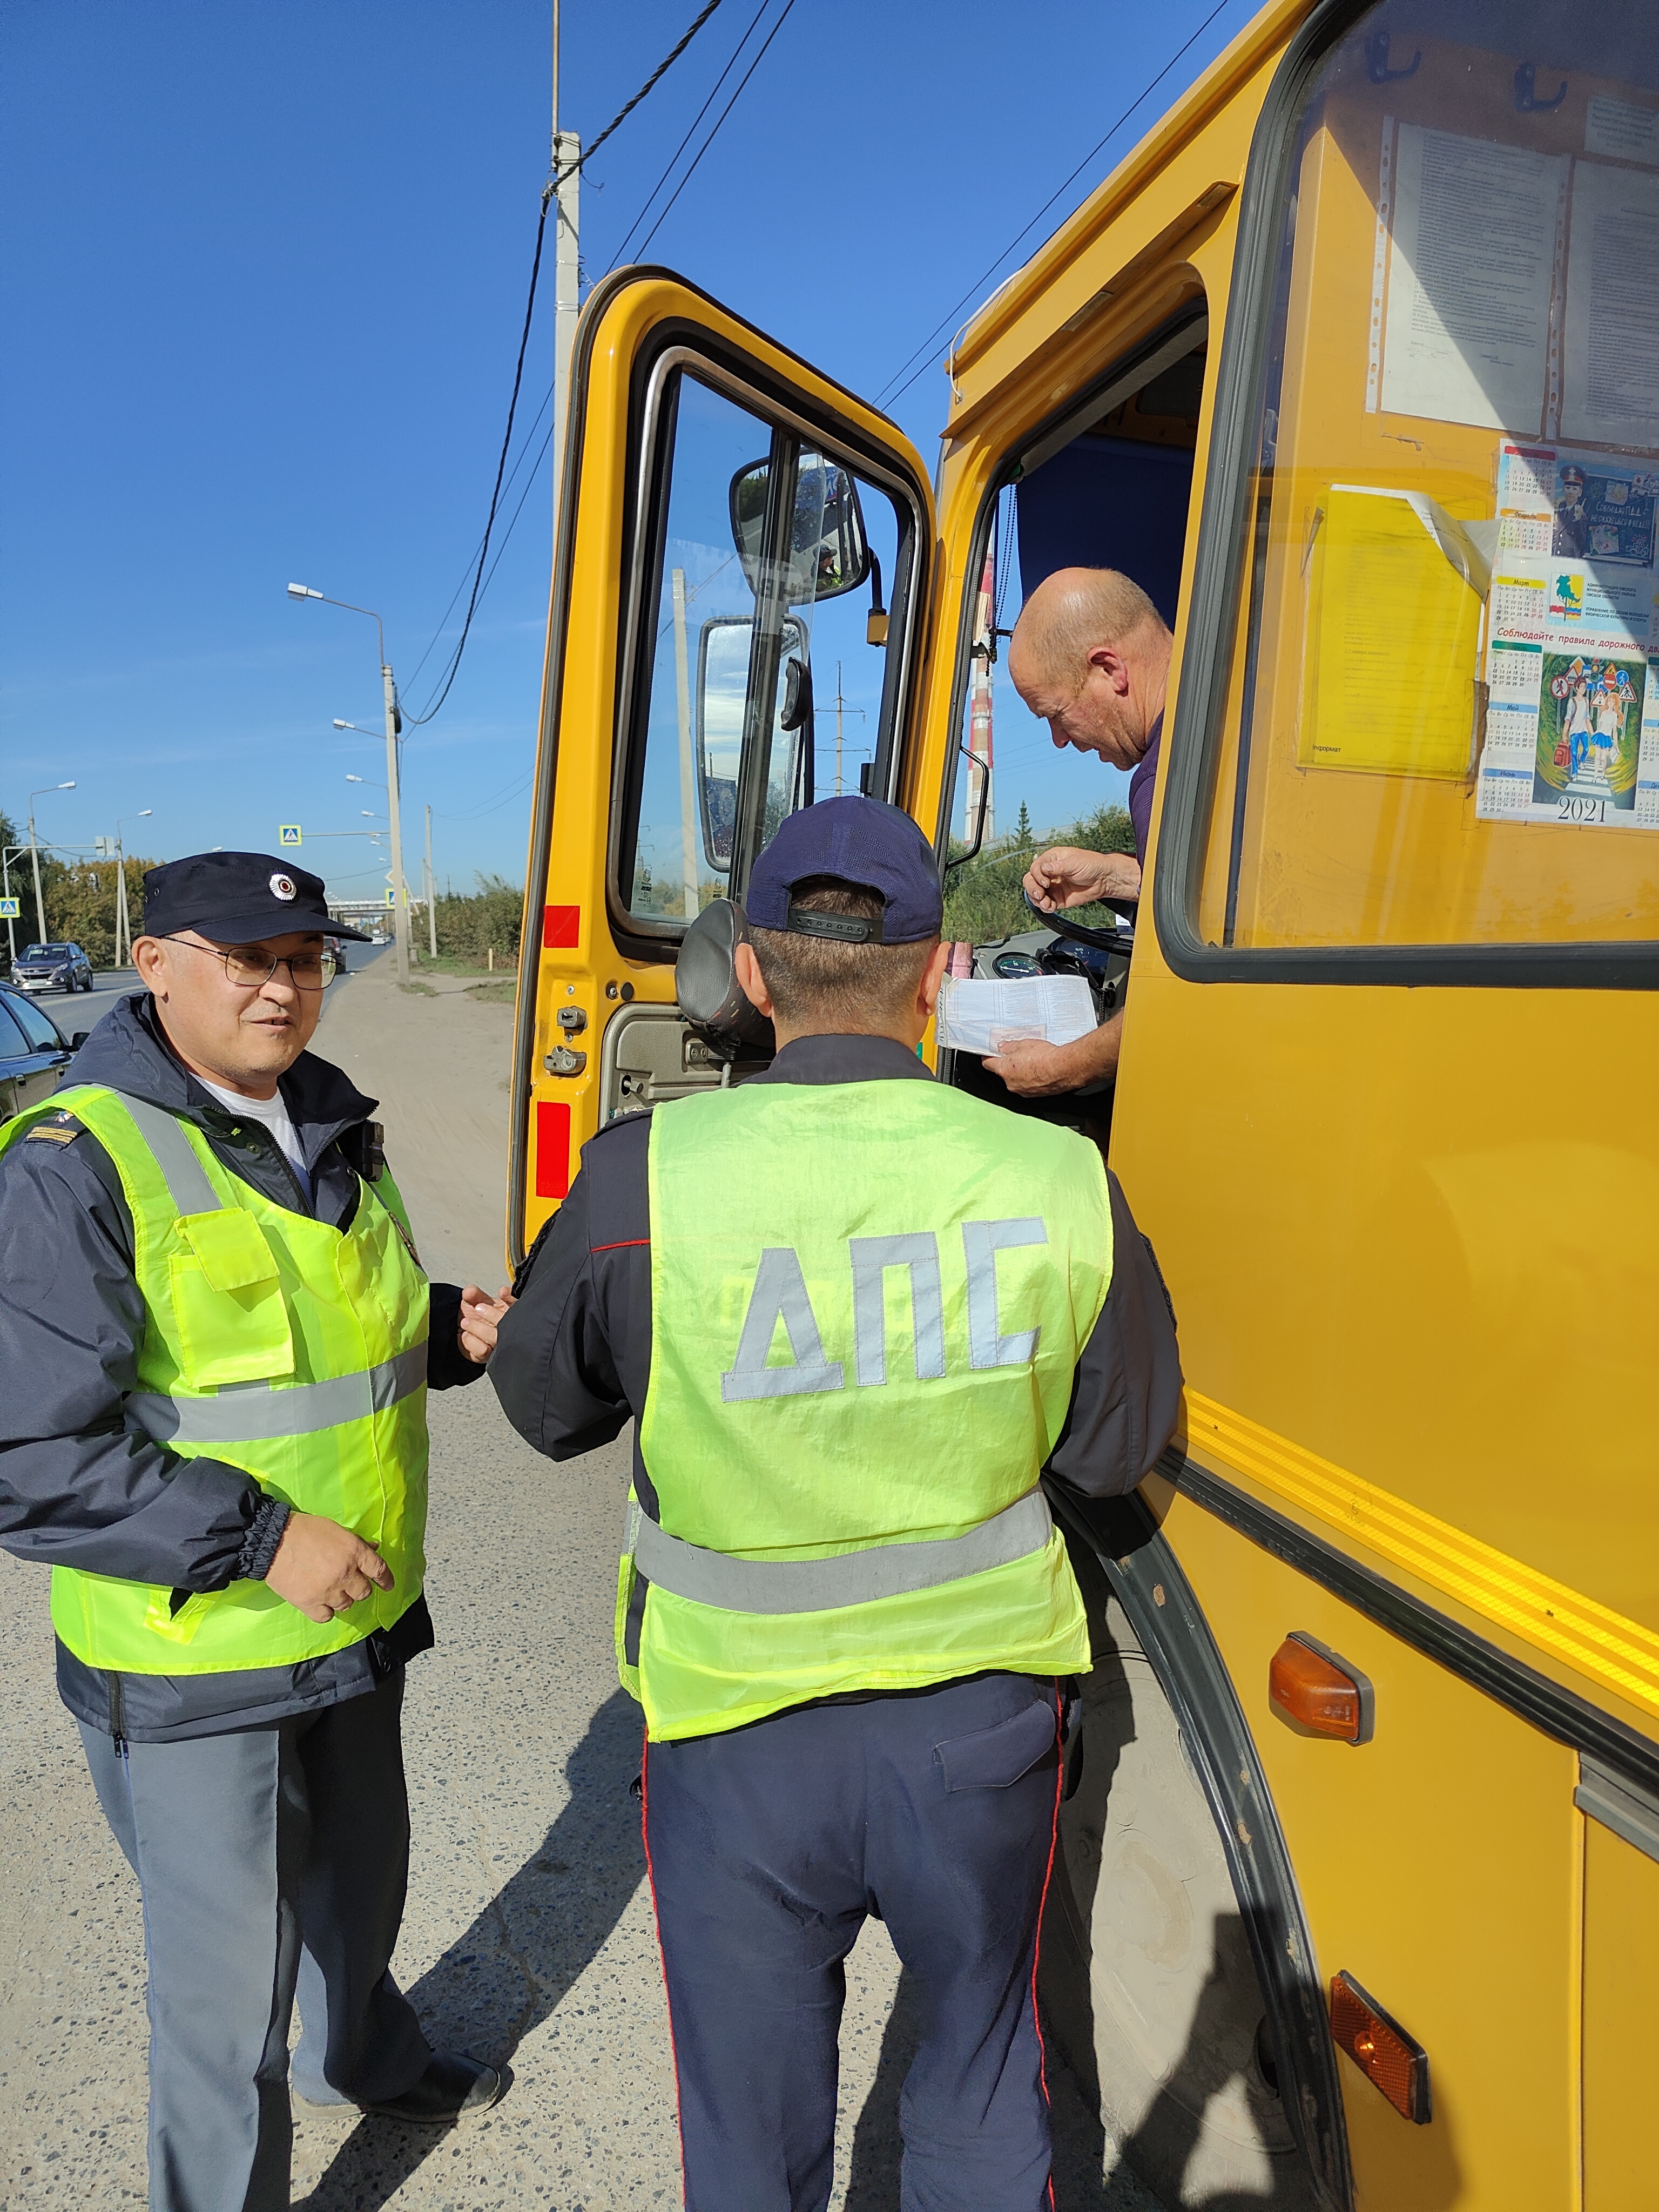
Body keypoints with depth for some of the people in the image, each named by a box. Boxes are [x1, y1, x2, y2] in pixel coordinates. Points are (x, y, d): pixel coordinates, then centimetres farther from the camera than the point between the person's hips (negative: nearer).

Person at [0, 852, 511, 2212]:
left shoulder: (329, 1128, 3)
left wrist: (451, 1331, -4)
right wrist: (258, 1539, -27)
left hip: (358, 1614, 8)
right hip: (190, 1665, -7)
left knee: (362, 1872, 29)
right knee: (229, 1974, 10)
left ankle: (362, 2057, 58)